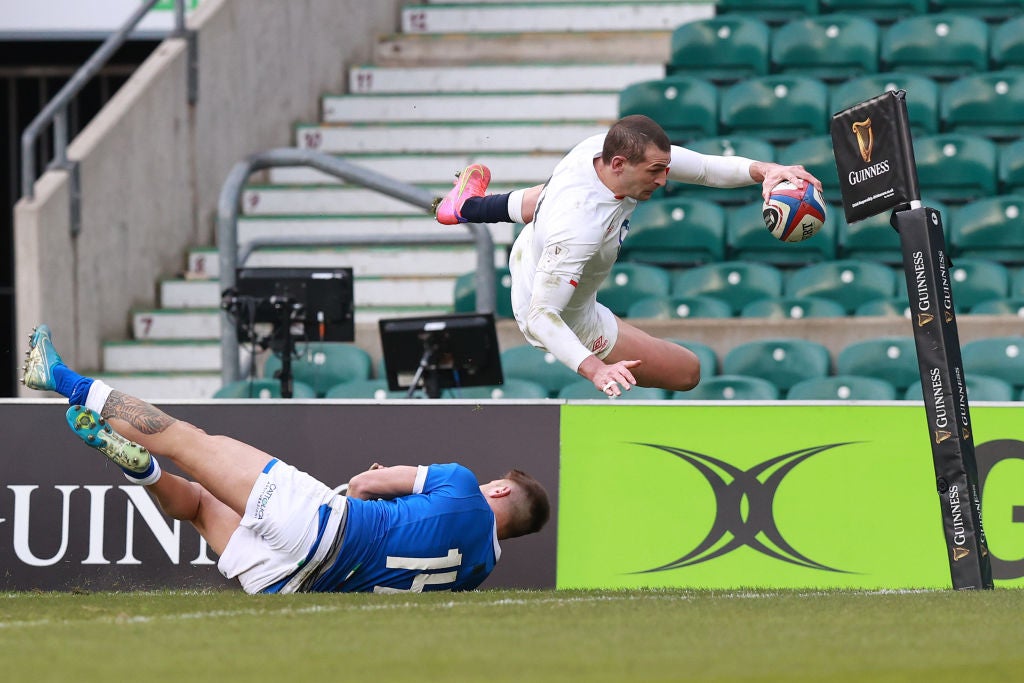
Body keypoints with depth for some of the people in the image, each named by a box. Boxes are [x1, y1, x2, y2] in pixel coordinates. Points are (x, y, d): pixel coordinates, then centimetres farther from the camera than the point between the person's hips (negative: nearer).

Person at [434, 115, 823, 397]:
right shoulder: (581, 229, -46)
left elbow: (705, 167, -20)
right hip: (567, 323, -7)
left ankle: (466, 205, 64)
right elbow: (541, 315, -42)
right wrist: (594, 369, -54)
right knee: (687, 371, 2)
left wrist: (763, 170, -37)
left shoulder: (602, 148, -25)